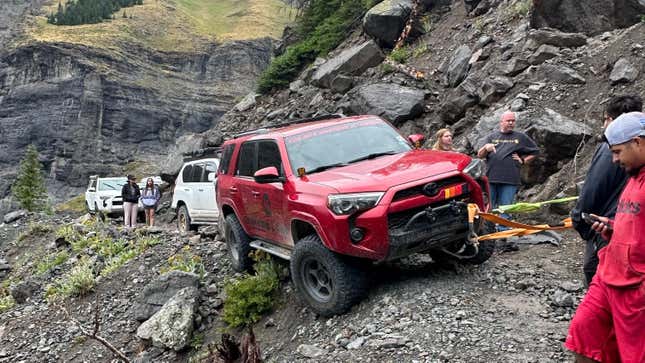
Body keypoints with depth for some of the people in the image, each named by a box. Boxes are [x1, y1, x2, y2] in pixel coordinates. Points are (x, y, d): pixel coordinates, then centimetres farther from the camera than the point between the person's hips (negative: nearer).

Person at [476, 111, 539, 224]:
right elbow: (479, 155, 7)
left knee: (504, 210, 1)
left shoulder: (521, 137, 13)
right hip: (490, 179, 1)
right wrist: (485, 148, -13)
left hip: (509, 181, -1)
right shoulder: (491, 137, 14)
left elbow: (534, 152, 21)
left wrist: (523, 160, 6)